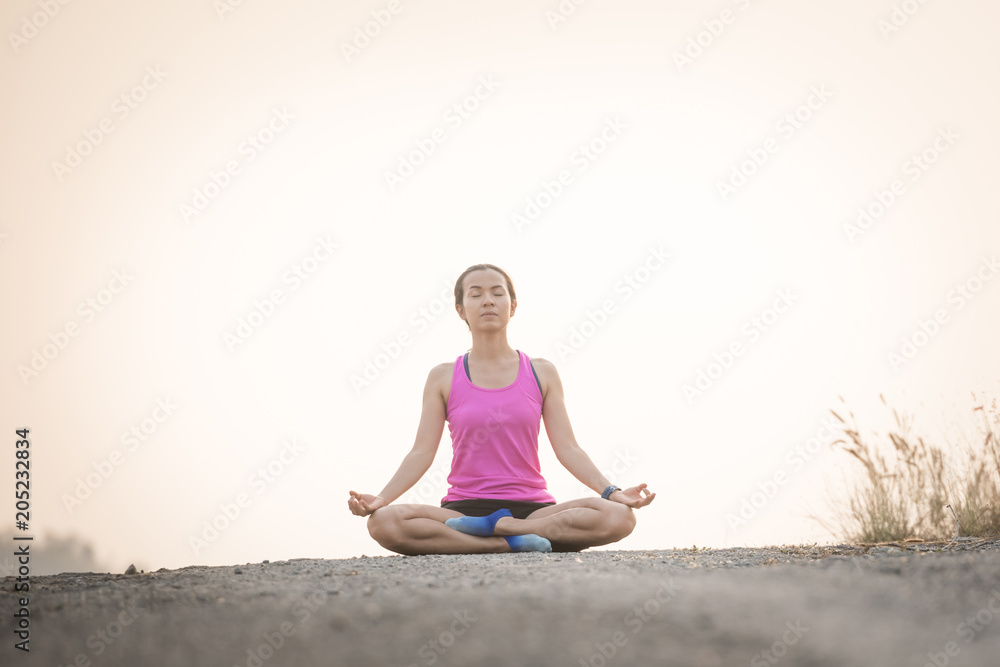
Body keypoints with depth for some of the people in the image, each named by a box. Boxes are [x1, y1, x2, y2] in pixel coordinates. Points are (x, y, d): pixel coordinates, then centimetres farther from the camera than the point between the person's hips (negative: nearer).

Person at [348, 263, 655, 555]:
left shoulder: (541, 373, 10)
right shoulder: (443, 378, 9)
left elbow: (567, 449, 5)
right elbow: (422, 452, 2)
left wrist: (611, 492, -11)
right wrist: (381, 499, -14)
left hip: (531, 507, 1)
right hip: (464, 506, -1)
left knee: (618, 517, -29)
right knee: (384, 523, -32)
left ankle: (494, 526, -20)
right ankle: (512, 543, -27)